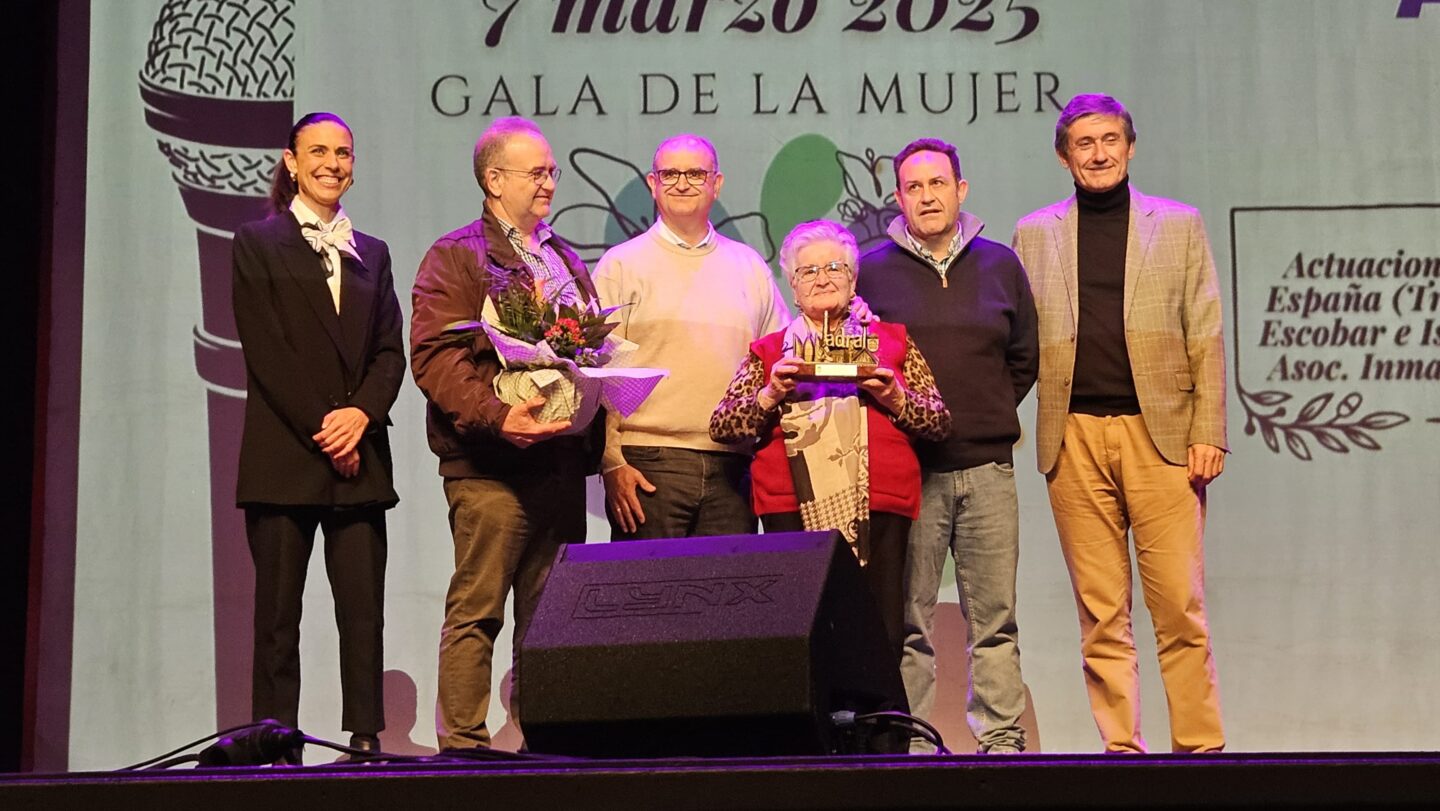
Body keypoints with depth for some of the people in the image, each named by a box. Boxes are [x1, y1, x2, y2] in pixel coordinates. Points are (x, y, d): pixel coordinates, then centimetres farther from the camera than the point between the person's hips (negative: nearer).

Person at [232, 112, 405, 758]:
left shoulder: (371, 254, 19)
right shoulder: (257, 243, 6)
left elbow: (390, 350, 11)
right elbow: (265, 349, -3)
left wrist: (361, 414, -8)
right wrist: (321, 429, -10)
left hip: (360, 457, 3)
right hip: (283, 455, -3)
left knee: (364, 610, -2)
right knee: (278, 613, -1)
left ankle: (366, 740, 0)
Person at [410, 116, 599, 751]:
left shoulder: (565, 260, 22)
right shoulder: (455, 257, -1)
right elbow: (434, 357, -12)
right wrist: (497, 417, -25)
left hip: (561, 458, 7)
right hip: (490, 466, -7)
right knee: (477, 609, -5)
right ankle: (463, 744, 0)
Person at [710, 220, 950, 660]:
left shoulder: (893, 342, 18)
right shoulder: (769, 351, 17)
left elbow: (940, 421, 13)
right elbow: (721, 426, 9)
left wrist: (894, 399, -5)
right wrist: (771, 394, -7)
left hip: (878, 507, 1)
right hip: (795, 510, 0)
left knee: (882, 638, -5)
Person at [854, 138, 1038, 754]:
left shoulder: (1000, 265, 11)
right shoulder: (872, 271, 4)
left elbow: (1024, 358, 18)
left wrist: (987, 417, 12)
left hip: (988, 469, 2)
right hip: (907, 471, -2)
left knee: (995, 616, 3)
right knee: (909, 619, 0)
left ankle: (1001, 737, 9)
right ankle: (911, 744, 5)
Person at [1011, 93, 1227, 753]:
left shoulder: (1178, 225, 11)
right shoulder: (1034, 234, 14)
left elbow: (1206, 339, 6)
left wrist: (1208, 432, -2)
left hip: (1159, 432, -1)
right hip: (1074, 438, 1)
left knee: (1180, 607, -4)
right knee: (1101, 615, 2)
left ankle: (1201, 746, 4)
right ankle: (1122, 748, 9)